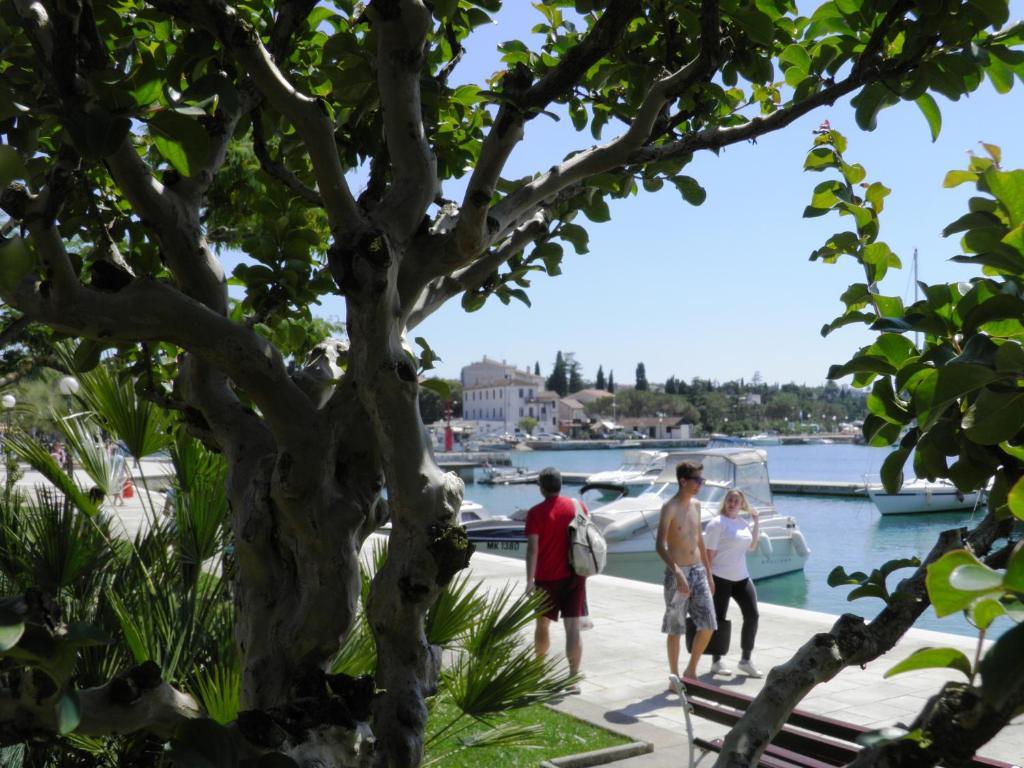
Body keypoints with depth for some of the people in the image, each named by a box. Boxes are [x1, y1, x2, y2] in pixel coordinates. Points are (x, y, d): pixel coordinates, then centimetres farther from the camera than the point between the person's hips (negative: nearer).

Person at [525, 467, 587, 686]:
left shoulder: (536, 513, -10)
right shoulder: (578, 506, 0)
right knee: (573, 628, 0)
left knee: (543, 625, 16)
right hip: (574, 576, 2)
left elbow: (533, 549, -14)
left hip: (547, 578, -2)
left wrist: (530, 580, -12)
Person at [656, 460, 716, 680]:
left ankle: (691, 670, 18)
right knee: (675, 628, 3)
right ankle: (674, 676, 15)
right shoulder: (670, 508, -12)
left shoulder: (696, 505, 10)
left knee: (708, 625, 2)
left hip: (698, 570, 7)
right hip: (677, 572, -6)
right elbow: (660, 546, -19)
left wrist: (708, 572, 19)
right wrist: (677, 572, -29)